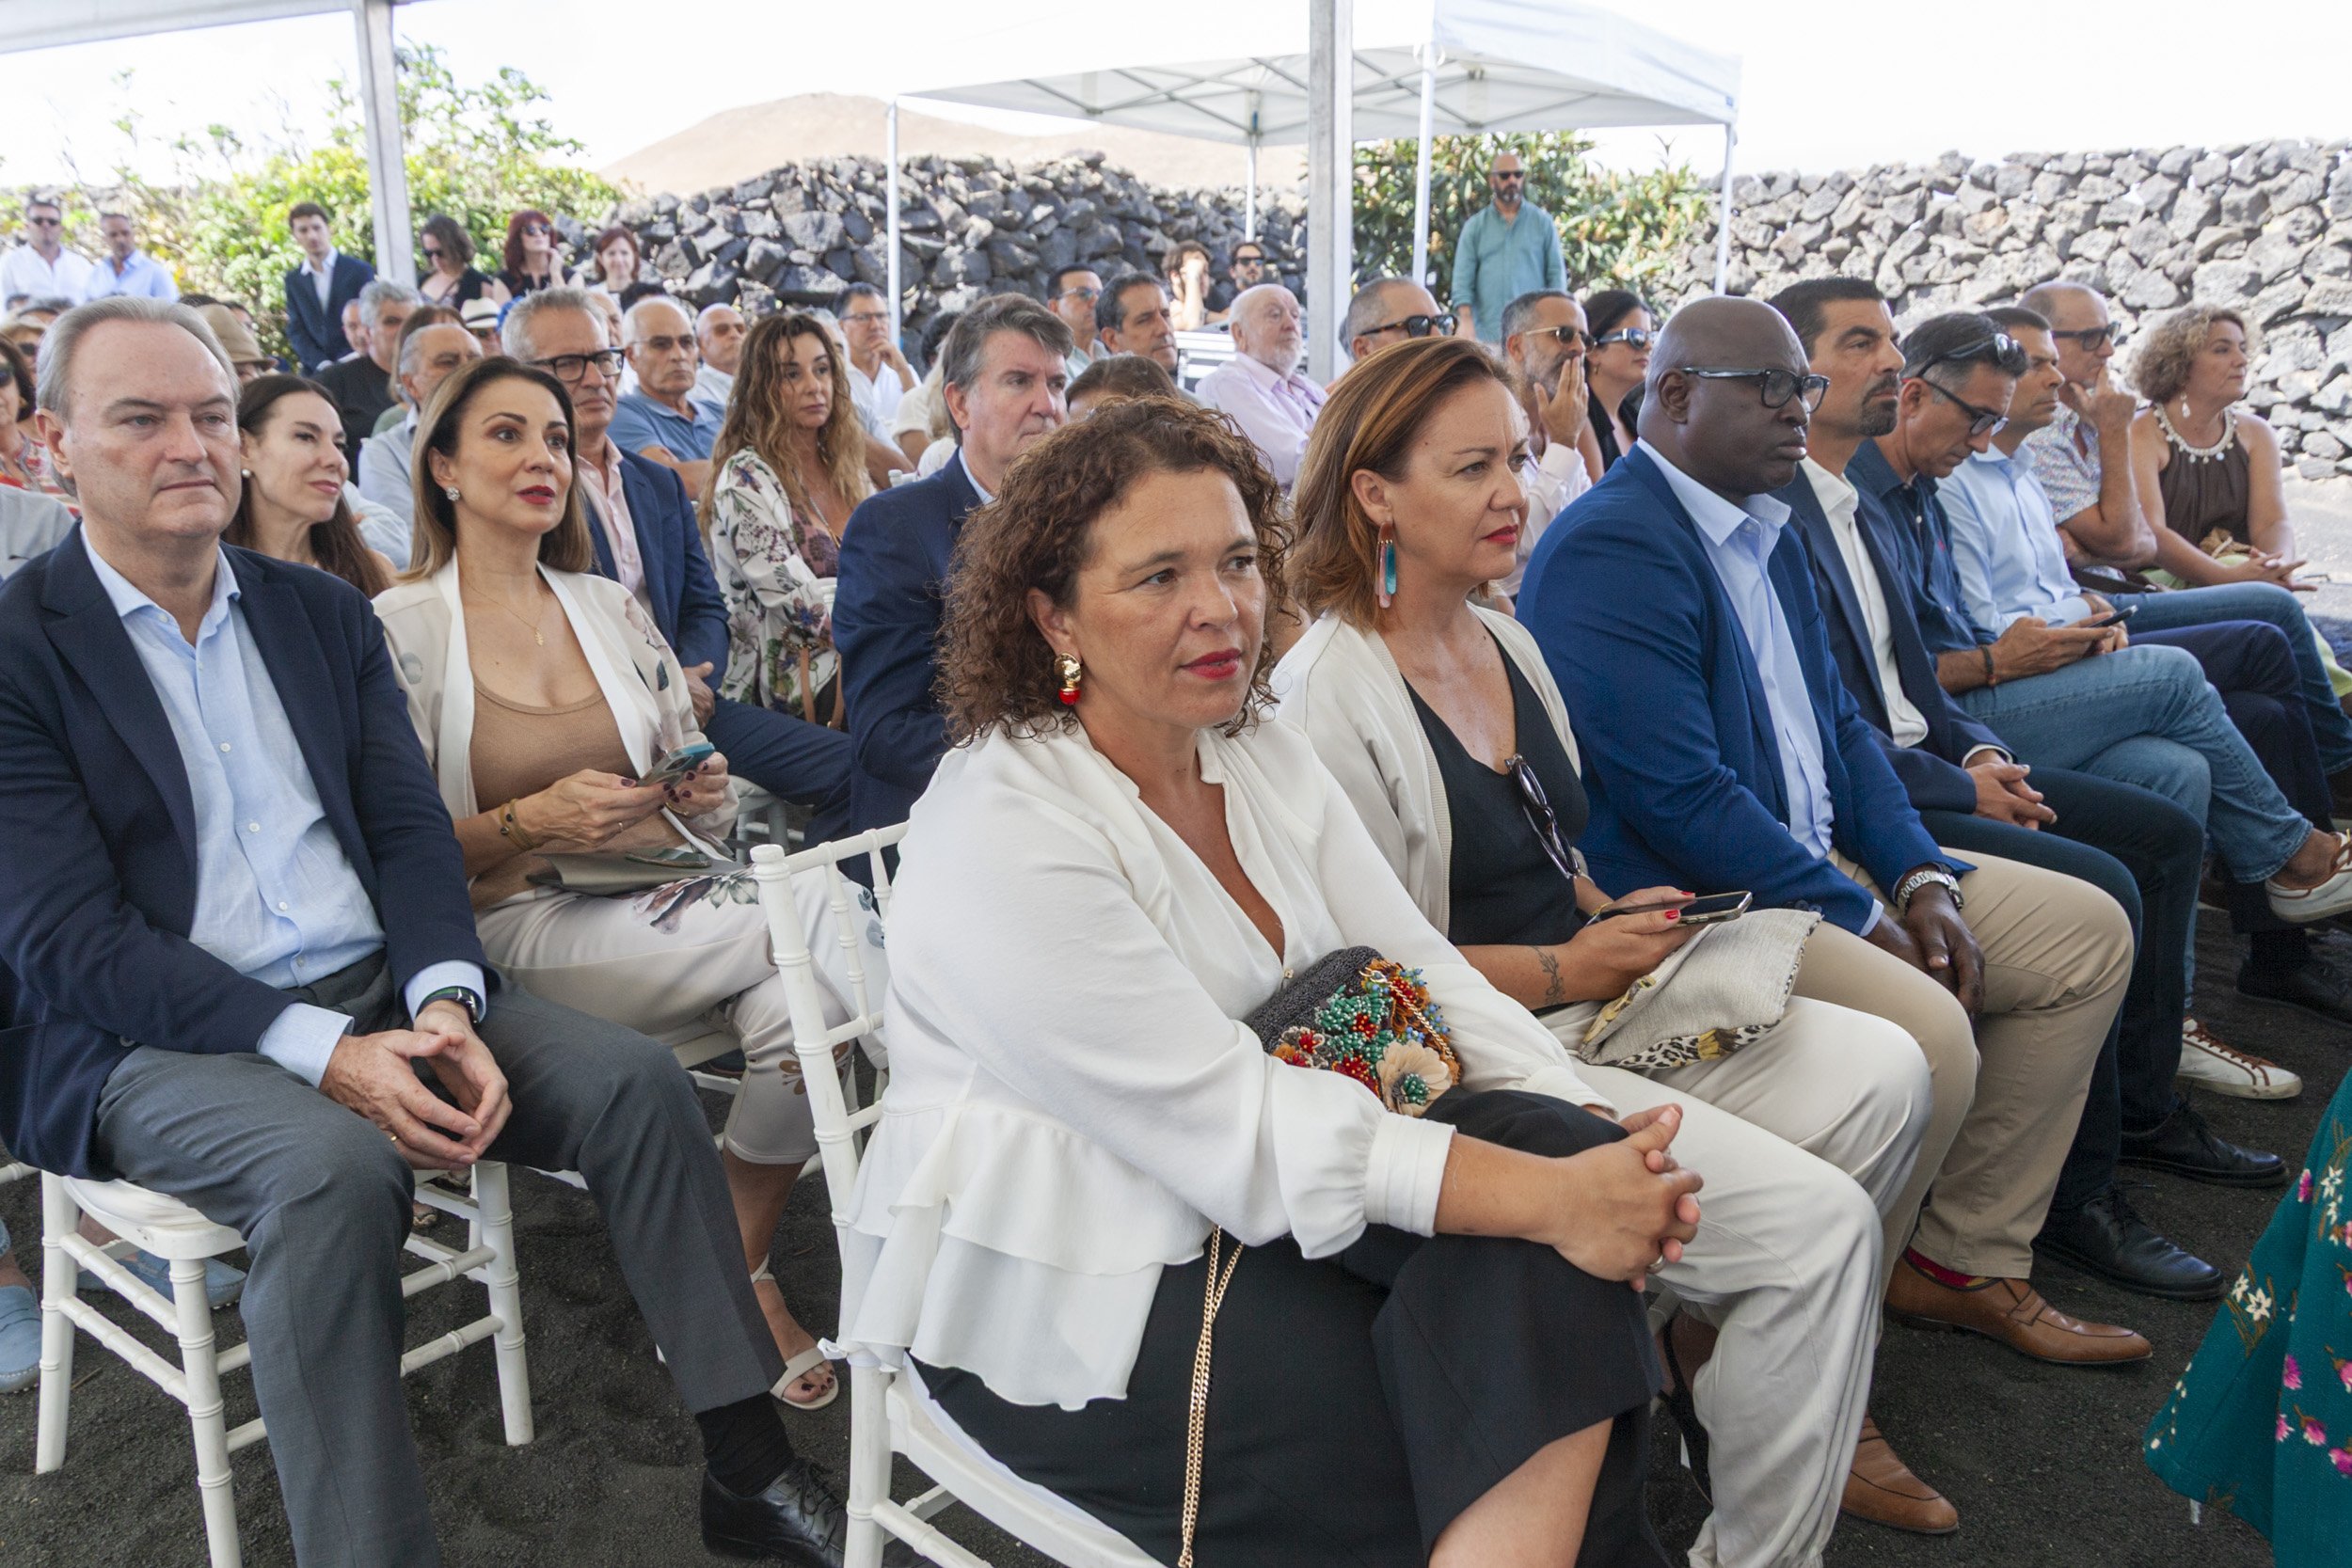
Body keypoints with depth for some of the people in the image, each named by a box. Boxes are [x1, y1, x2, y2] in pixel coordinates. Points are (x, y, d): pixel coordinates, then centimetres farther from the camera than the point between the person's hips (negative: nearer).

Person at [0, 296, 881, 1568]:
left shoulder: (323, 612, 12)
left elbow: (412, 831, 6)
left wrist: (444, 1004, -14)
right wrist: (324, 1053, -23)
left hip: (381, 993, 5)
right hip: (154, 1044, -4)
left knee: (636, 1079, -16)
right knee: (335, 1166, -35)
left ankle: (746, 1466, -7)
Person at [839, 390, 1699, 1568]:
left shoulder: (1268, 762, 5)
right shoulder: (999, 836, -20)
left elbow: (1423, 976, -1)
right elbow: (1226, 1126, -25)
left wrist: (1596, 1141, -19)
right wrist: (1548, 1197, -29)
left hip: (1257, 1204, 7)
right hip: (1058, 1292, -7)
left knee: (1550, 1142, -16)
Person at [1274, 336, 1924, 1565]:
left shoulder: (1507, 644, 12)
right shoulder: (1330, 694, -15)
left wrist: (1617, 918, 3)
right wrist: (1566, 970, -15)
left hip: (1587, 995, 9)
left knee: (1882, 1074, -7)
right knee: (1816, 1221, -17)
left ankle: (1706, 1332, 12)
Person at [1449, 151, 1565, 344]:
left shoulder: (1543, 222, 11)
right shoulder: (1474, 226, 11)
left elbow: (1556, 273, 9)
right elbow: (1463, 277, 5)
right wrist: (1465, 319, -9)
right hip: (1487, 334, 0)